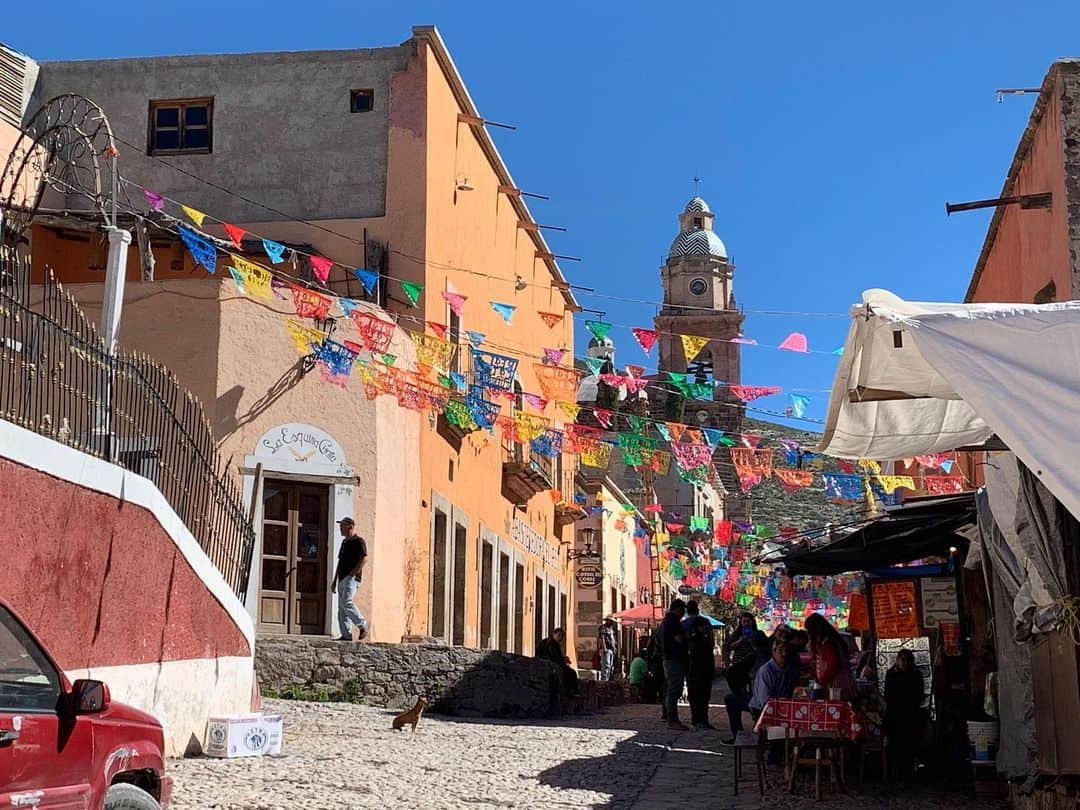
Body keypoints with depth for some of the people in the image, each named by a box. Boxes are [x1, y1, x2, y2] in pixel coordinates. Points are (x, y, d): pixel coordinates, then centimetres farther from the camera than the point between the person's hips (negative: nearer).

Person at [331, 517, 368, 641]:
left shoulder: (358, 541, -5)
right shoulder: (344, 542, 22)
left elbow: (364, 558, -16)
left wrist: (352, 573, -19)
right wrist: (335, 580, 21)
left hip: (352, 578, -9)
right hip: (342, 579, 9)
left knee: (346, 602, -21)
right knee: (341, 607, 4)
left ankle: (363, 625, -9)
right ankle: (346, 634, 3)